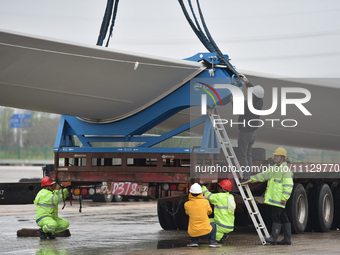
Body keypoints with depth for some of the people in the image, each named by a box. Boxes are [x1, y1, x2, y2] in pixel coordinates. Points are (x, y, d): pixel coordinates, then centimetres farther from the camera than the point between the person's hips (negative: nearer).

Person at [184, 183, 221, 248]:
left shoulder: (187, 205, -6)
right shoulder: (205, 202, -8)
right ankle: (212, 242, 14)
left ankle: (194, 242, 17)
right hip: (206, 232, -1)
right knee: (213, 225, 31)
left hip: (193, 234, 1)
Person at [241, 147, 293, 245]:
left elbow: (288, 185, -15)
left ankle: (273, 238, -12)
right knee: (283, 218, 9)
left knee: (276, 217, -11)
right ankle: (287, 239, 11)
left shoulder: (285, 170, -9)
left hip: (279, 199, -9)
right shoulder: (274, 168, 19)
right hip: (272, 198, 9)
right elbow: (263, 175, 18)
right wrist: (251, 180, 8)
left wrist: (284, 197, -20)